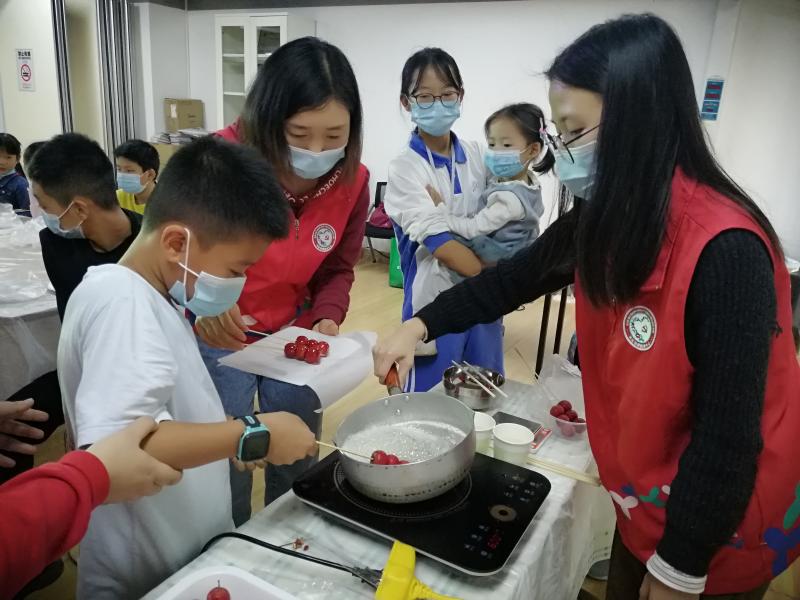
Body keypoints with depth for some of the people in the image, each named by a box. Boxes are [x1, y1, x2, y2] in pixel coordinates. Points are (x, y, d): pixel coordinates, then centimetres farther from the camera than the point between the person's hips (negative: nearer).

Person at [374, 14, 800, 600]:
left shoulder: (723, 250, -30)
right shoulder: (606, 219, -6)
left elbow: (728, 434, -26)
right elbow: (514, 278, 5)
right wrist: (420, 325, -5)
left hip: (720, 517, -6)